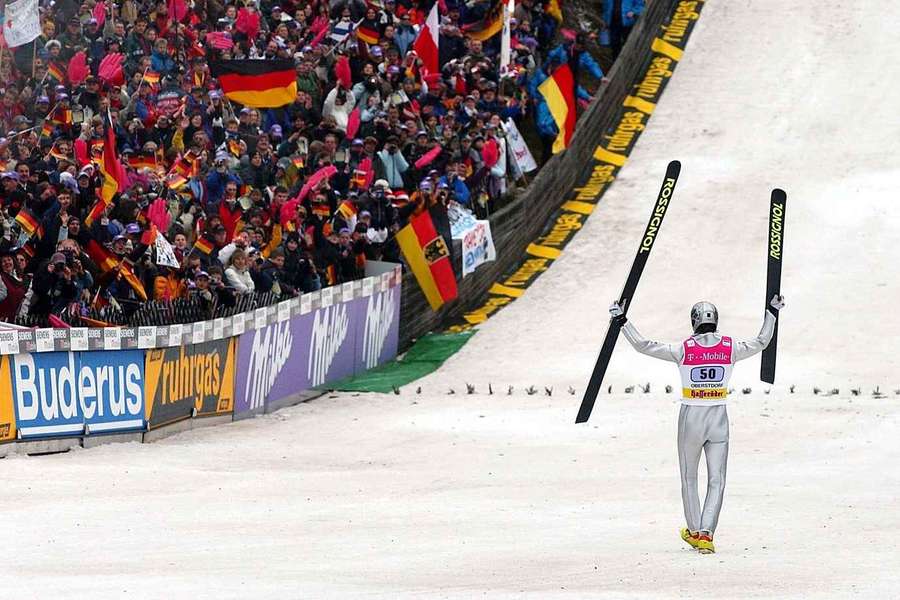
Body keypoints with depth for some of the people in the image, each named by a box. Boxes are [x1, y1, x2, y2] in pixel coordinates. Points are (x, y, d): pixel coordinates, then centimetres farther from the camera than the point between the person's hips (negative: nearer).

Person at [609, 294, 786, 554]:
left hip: (691, 419, -1)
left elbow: (643, 346, -8)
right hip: (719, 419, 1)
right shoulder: (730, 348, -5)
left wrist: (622, 320, 2)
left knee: (689, 479, 17)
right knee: (716, 481, 4)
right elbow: (762, 342, 11)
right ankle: (706, 534, -10)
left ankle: (694, 531, 26)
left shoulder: (684, 350, -10)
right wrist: (772, 313, 23)